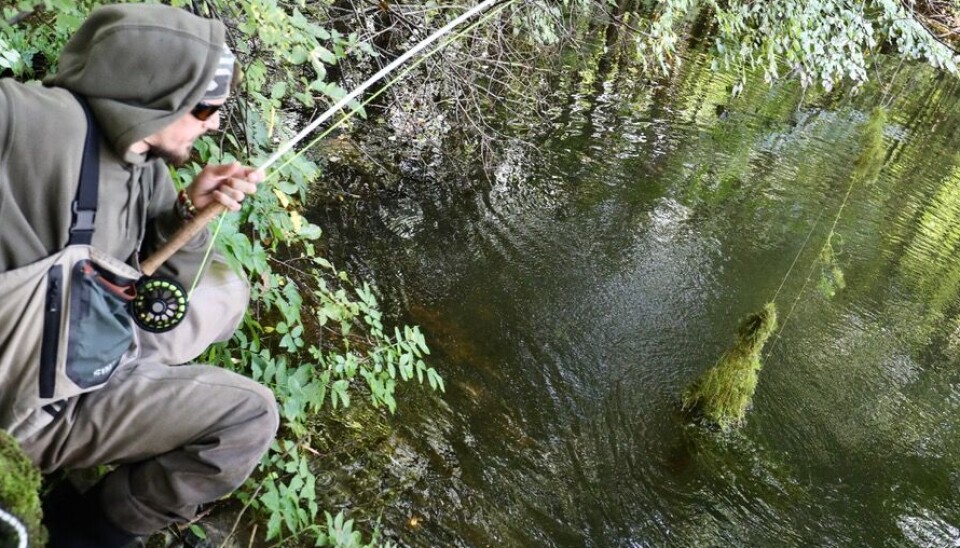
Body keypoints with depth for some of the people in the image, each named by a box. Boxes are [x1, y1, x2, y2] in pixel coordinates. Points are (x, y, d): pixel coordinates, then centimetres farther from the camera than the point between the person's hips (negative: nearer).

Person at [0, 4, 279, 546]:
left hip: (96, 351, 8)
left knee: (225, 288, 14)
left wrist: (191, 209, -9)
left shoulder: (149, 165, 0)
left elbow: (163, 283, 6)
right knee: (251, 415, -7)